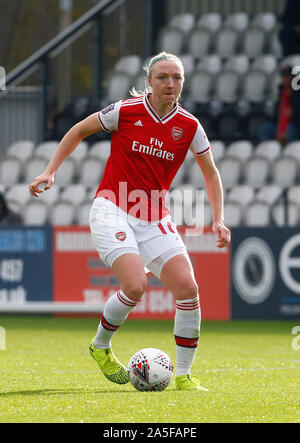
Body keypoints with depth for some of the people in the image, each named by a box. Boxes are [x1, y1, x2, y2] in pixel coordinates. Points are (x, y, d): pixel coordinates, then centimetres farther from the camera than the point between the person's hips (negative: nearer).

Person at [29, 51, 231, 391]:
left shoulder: (189, 127, -1)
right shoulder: (125, 111, -9)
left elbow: (211, 174, 13)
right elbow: (79, 131, 7)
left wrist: (218, 220, 3)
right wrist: (50, 171, 1)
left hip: (154, 220, 4)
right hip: (113, 211, -4)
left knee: (188, 289, -13)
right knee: (135, 285, -24)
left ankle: (183, 374, 1)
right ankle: (100, 346, 5)